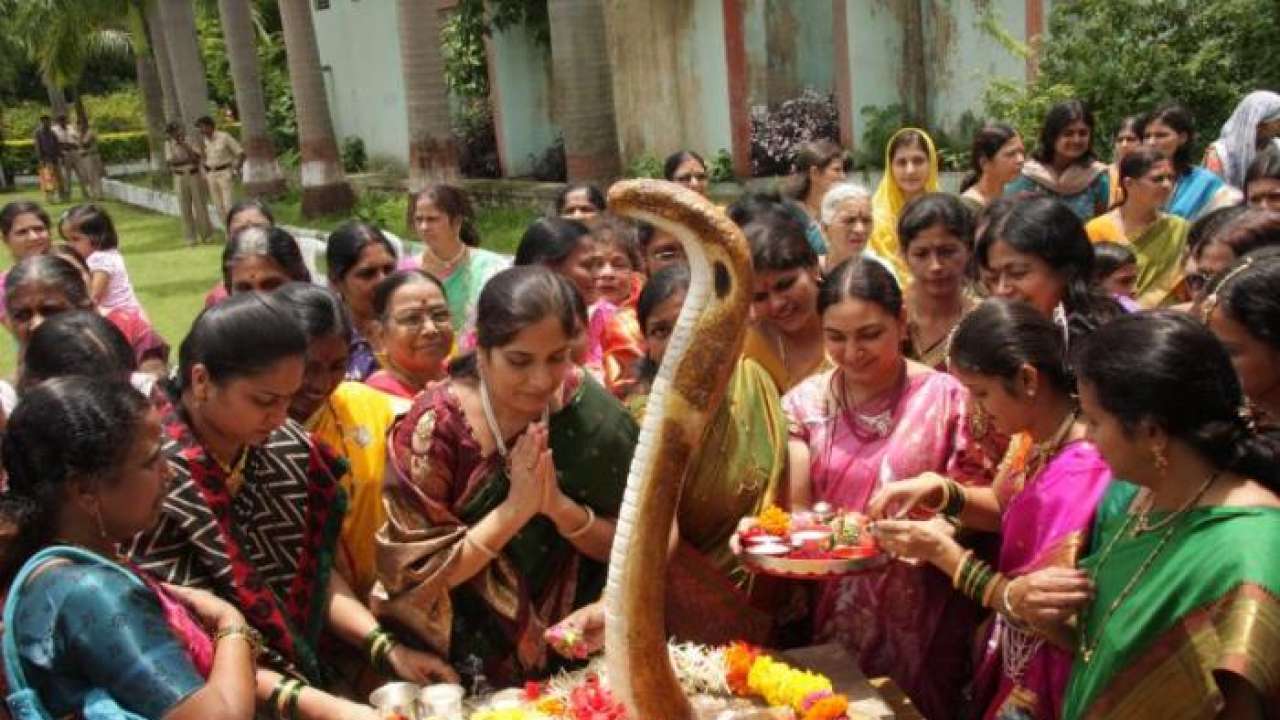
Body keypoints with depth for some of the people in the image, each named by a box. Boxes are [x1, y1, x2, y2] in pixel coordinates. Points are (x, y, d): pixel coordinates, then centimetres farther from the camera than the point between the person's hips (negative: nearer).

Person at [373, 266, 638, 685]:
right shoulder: (436, 425, -18)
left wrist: (559, 506, -23)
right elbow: (413, 576, -17)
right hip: (468, 668, -3)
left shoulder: (586, 408, -11)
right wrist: (514, 509, -26)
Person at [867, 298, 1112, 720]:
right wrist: (937, 490, -7)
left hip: (1043, 681, -7)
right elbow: (1003, 509, 12)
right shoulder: (1034, 435, -4)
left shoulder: (1082, 472, -28)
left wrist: (943, 553, -23)